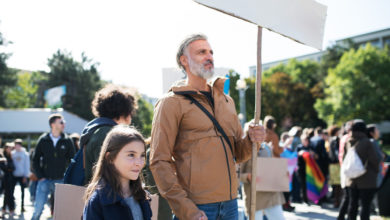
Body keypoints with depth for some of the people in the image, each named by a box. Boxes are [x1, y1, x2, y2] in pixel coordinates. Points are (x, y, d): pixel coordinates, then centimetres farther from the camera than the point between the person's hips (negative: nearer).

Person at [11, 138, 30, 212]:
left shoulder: (25, 154, -2)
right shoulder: (12, 153, 3)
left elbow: (27, 165, -2)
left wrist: (26, 176, -6)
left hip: (22, 176, -1)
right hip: (14, 176, 1)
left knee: (22, 191, 8)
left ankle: (22, 206, 16)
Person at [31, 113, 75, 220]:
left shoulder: (67, 141, 1)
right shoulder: (43, 140, 1)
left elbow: (72, 161, 7)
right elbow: (35, 160, 6)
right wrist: (40, 177, -2)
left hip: (60, 180, 0)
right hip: (45, 180, 0)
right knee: (38, 208, -2)